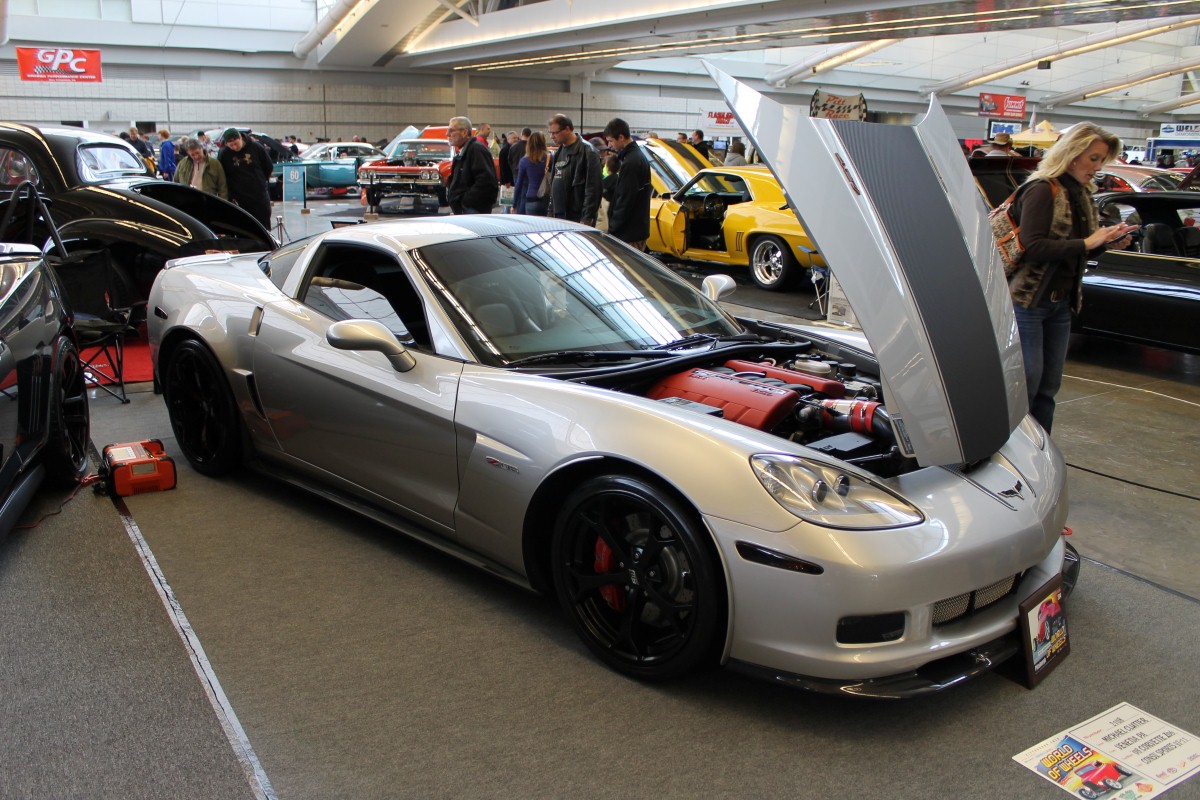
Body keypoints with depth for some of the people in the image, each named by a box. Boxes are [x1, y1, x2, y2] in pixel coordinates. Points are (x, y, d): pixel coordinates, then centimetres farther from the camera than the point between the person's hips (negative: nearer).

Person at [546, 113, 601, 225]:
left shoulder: (587, 151, -9)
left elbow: (593, 188, -15)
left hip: (577, 218, -8)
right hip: (558, 217, 8)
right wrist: (551, 212, 17)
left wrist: (587, 219, -19)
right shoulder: (558, 153, 17)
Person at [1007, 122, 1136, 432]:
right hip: (1028, 300, -8)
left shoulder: (1082, 194, 15)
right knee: (1027, 381, -7)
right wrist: (1087, 243, -21)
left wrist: (1107, 241, 2)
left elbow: (1073, 252, 19)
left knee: (1049, 386, 10)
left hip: (1061, 301, 8)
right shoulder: (1041, 190, -11)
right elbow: (1033, 247, -22)